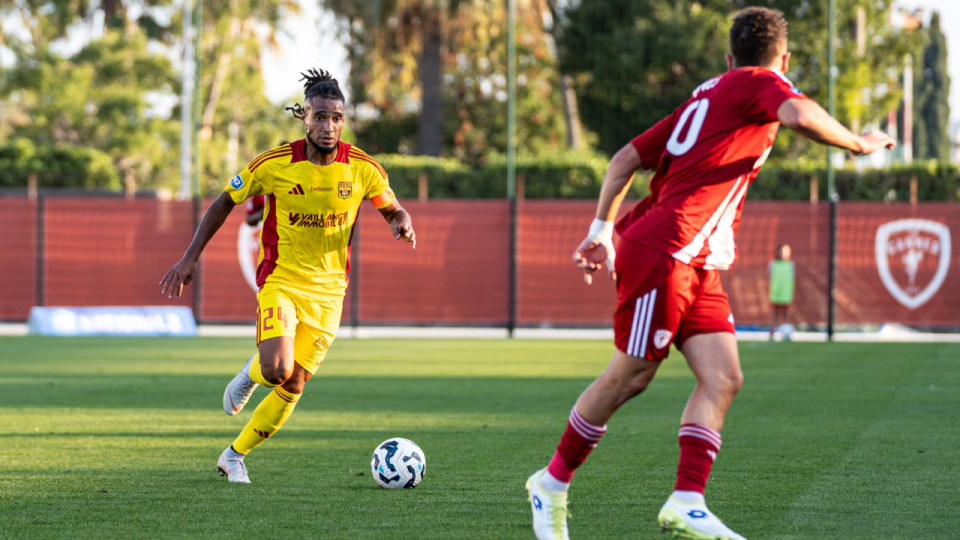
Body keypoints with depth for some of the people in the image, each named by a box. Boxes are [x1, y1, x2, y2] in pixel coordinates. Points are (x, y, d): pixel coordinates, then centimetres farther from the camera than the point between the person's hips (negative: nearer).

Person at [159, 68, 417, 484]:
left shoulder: (363, 169, -7)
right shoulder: (273, 165, -12)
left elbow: (391, 207, 11)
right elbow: (225, 203, 1)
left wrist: (402, 223, -14)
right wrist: (190, 258, -3)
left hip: (328, 290, 3)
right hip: (280, 281, -2)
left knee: (292, 387, 4)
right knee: (277, 369, -26)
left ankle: (234, 457, 23)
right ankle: (251, 373, 12)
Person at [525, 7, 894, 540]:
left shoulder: (706, 95, 23)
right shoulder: (759, 84, -2)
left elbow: (624, 160, 21)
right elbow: (801, 115, -27)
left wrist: (601, 230, 21)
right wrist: (857, 143, -11)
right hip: (664, 251, -9)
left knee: (723, 378, -3)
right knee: (629, 377, -2)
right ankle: (552, 484, 11)